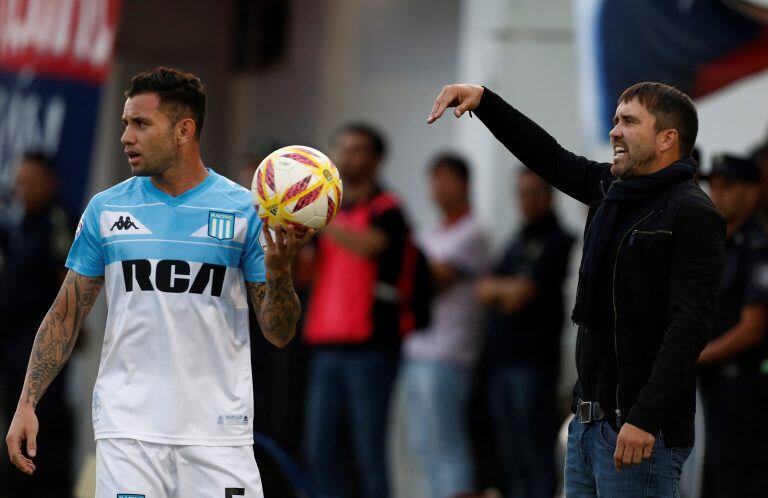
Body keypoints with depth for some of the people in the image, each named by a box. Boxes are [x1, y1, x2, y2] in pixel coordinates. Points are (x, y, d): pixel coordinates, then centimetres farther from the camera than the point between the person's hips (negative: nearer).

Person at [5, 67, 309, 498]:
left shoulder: (244, 209, 1)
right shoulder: (106, 209, 7)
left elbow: (279, 334, 2)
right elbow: (66, 316, 11)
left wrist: (279, 270, -17)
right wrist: (27, 404, 3)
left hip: (218, 433, -1)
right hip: (128, 426, 1)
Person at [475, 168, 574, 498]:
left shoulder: (558, 241, -5)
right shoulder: (519, 241, 19)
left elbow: (522, 291, -12)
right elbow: (483, 291, 16)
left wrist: (495, 288, 5)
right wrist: (507, 292, -3)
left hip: (532, 362, -8)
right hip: (500, 359, 8)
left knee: (534, 455, -9)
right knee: (511, 457, 9)